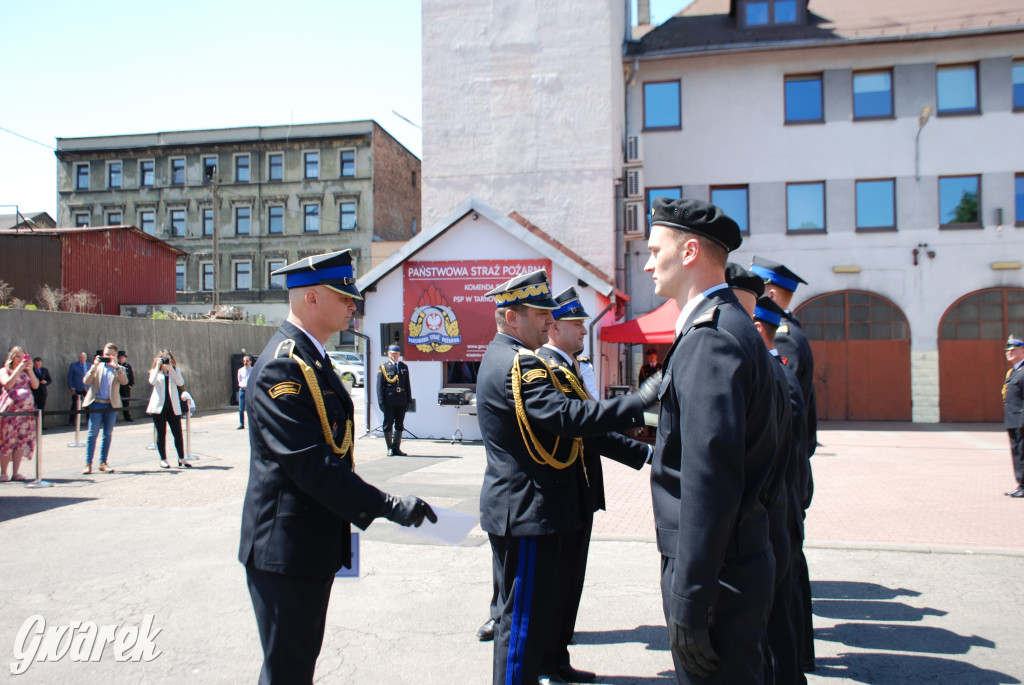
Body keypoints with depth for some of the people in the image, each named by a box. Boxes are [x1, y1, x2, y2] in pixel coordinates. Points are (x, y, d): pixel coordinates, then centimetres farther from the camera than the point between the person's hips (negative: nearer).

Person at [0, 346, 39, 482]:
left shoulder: (26, 372, 19)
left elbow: (35, 385, 4)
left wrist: (30, 370, -4)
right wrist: (18, 369, -13)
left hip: (26, 409, 4)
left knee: (22, 441, 1)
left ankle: (15, 473, 7)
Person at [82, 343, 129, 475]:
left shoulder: (119, 369, 11)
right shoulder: (97, 366, 11)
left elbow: (124, 381, -10)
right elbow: (87, 381, -3)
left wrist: (116, 367, -18)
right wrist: (94, 366, -13)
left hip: (112, 405, 1)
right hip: (97, 404, -1)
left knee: (107, 434, 5)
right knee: (92, 434, -3)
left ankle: (103, 462, 12)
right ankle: (88, 463, -1)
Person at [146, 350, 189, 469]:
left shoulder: (175, 370, 9)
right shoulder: (155, 371, 6)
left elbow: (180, 383, -9)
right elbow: (152, 382, -15)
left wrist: (171, 369, -16)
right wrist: (158, 366, -15)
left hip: (173, 407, 1)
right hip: (159, 406, -1)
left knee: (178, 434, -2)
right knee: (161, 434, 3)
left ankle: (181, 459, 7)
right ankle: (163, 459, 13)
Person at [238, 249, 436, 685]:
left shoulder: (312, 359, 12)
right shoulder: (283, 366, -21)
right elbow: (310, 461, -28)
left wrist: (344, 519, 17)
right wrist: (387, 506, -27)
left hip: (313, 545, 10)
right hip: (286, 548, -10)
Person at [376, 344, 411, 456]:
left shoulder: (404, 367, 13)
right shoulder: (383, 367, 1)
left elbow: (407, 385, 14)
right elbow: (379, 386, -3)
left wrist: (408, 400, 7)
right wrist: (381, 402, -10)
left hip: (402, 400, 4)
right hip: (389, 400, -4)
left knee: (399, 425, 8)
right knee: (388, 425, 3)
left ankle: (396, 448, 15)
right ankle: (390, 448, 13)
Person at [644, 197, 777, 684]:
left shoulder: (711, 340, -21)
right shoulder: (723, 327, 12)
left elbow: (710, 481, -25)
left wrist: (688, 604, -22)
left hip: (716, 573, -10)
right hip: (733, 565, 10)